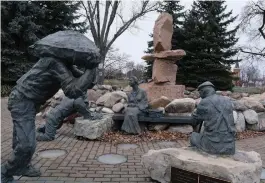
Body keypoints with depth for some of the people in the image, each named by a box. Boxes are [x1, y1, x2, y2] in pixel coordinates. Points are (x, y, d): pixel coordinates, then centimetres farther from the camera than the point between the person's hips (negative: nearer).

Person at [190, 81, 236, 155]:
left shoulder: (204, 103, -6)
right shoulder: (228, 101, 11)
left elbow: (195, 119, 13)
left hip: (212, 145, -4)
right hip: (229, 147, 4)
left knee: (194, 136, 26)